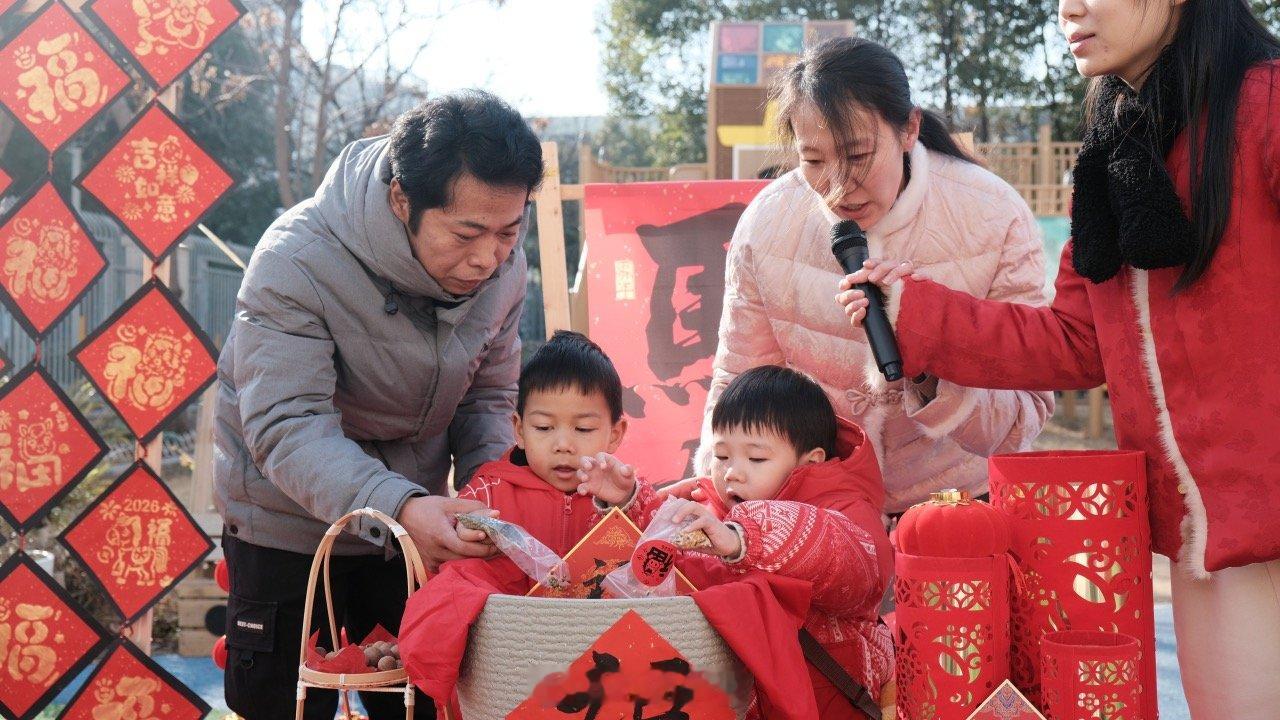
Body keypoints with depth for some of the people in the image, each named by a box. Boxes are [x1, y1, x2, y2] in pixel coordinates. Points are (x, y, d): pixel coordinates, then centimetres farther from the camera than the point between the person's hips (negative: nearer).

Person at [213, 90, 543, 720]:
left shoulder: (502, 266, -11)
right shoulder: (297, 261, -28)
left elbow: (488, 395, 2)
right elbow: (288, 430, -33)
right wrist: (396, 507, -47)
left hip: (415, 523, 5)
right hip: (290, 529, -4)